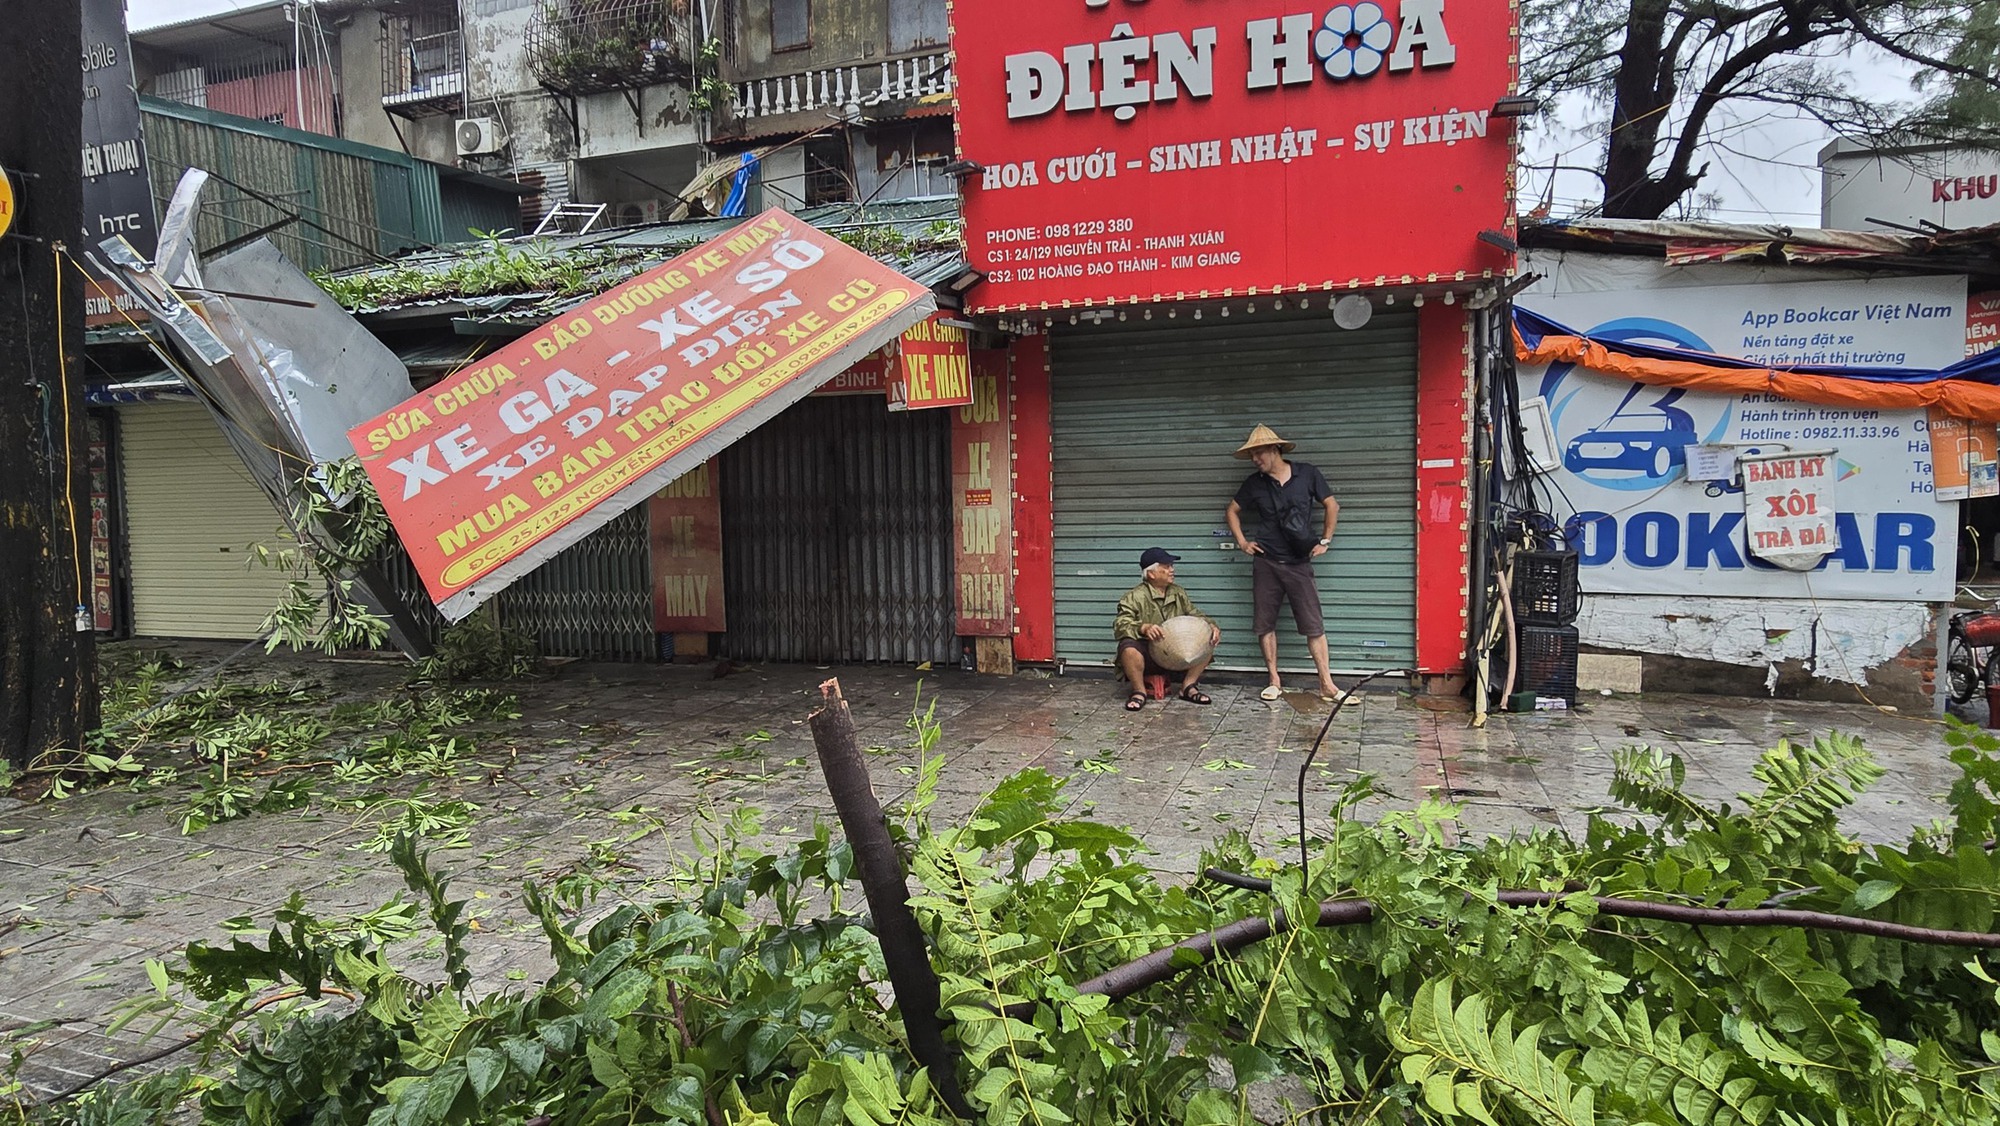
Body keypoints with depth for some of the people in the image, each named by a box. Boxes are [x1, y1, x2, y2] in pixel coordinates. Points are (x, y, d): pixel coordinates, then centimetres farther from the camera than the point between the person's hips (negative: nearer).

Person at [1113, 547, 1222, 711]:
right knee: (1128, 647, -37)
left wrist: (1211, 625, -7)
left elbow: (1194, 615, 15)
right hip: (1147, 657, -5)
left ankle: (1188, 686, -1)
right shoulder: (1134, 597, -10)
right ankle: (1139, 692, -14)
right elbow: (1120, 625, -21)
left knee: (1208, 639, -8)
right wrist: (1144, 628, -39)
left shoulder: (1178, 593, 10)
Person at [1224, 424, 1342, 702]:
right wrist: (1242, 542, 8)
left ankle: (1327, 684, 1)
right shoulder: (1254, 483, 4)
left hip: (1299, 563, -2)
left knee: (1314, 624, -3)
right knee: (1265, 624, 3)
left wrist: (1325, 540, 3)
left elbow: (1331, 506, 7)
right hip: (1266, 563, 2)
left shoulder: (1307, 473, -1)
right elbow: (1233, 510, 18)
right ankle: (1275, 681, 14)